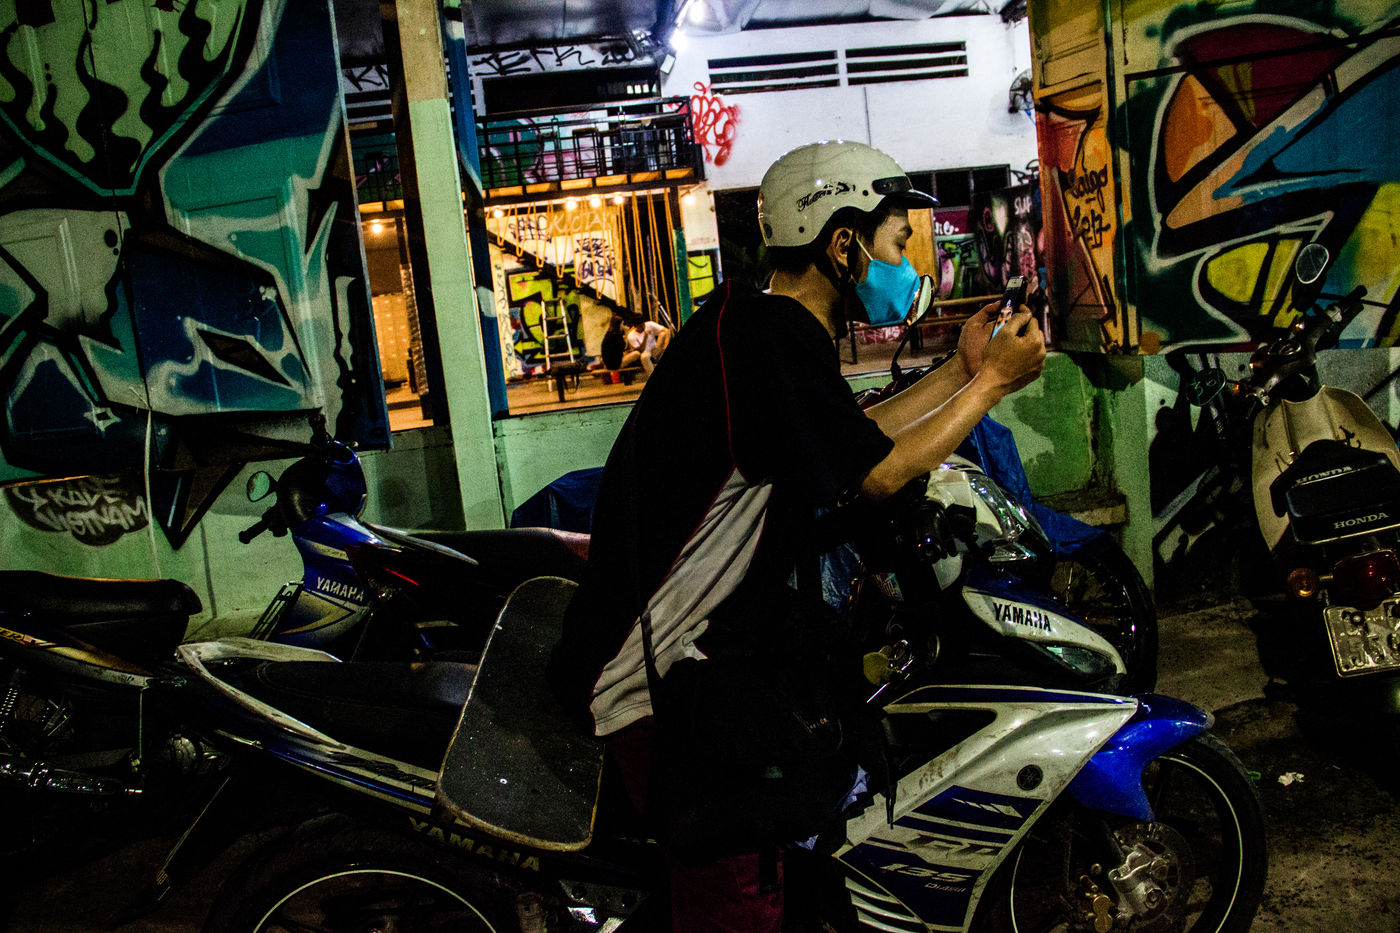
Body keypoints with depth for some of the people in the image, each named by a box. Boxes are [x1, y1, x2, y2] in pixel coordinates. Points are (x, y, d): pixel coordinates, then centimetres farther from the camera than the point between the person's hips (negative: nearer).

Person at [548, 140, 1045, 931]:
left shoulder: (773, 330, 14)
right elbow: (879, 473, -14)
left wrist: (961, 370, 20)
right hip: (659, 673, -11)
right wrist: (992, 383, -2)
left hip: (700, 646, 11)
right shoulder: (767, 332, -19)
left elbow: (855, 438, 21)